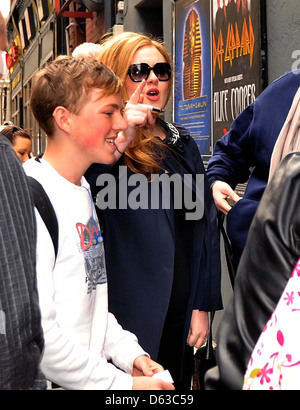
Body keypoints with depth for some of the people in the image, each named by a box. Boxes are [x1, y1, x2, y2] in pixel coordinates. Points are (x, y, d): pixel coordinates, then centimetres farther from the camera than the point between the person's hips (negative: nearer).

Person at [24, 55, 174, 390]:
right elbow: (36, 331, -22)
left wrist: (129, 352, 5)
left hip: (94, 374, 8)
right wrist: (122, 384, -16)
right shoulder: (31, 199, -17)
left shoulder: (82, 189, 13)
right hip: (55, 383, -8)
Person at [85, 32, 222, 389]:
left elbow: (204, 224, 10)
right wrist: (120, 141, -28)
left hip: (180, 314, 5)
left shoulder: (182, 143, 10)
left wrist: (203, 306, 7)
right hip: (128, 315, -5)